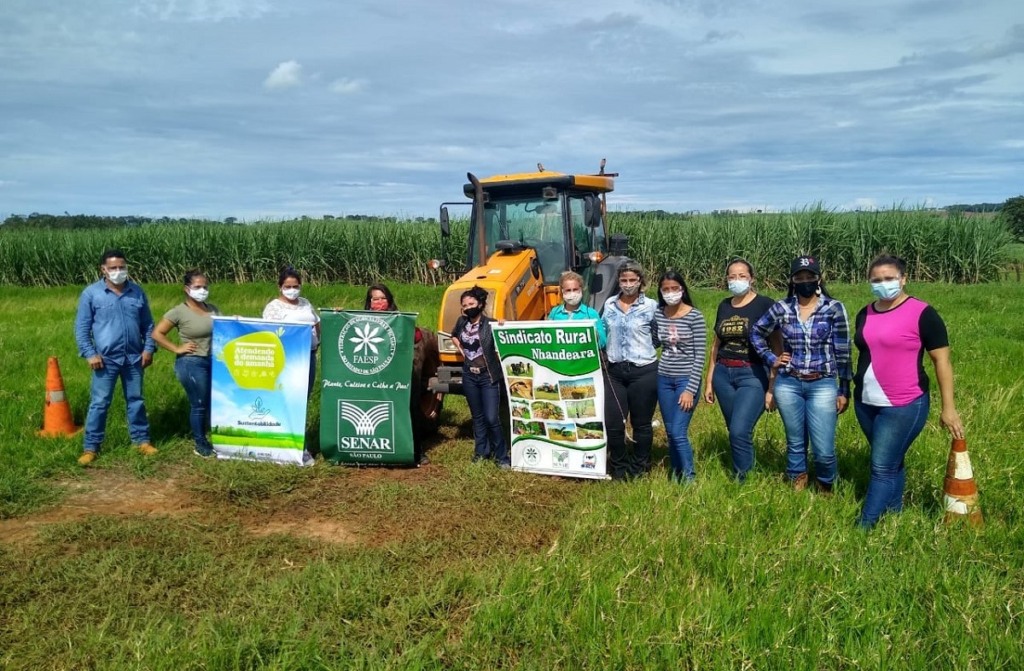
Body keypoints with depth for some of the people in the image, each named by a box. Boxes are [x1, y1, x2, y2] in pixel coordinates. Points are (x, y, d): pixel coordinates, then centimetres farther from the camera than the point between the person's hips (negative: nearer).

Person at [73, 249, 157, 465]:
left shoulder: (137, 292, 6)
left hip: (134, 357, 3)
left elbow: (147, 324, 12)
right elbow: (82, 328, -3)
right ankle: (90, 447, 10)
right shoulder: (91, 293, -3)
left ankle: (141, 440, 24)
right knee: (99, 403, 1)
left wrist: (149, 348, 2)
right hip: (106, 358, -3)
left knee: (136, 400, 13)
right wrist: (90, 354, -11)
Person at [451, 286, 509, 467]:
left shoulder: (491, 324, -12)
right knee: (477, 416, 15)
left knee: (492, 418, -7)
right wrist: (460, 348, 9)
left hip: (488, 376, -5)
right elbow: (454, 336, 25)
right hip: (469, 375, 5)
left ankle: (501, 456, 6)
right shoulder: (462, 322, 4)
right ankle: (481, 451, 27)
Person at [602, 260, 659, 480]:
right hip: (615, 371, 3)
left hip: (644, 372, -3)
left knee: (641, 423, 9)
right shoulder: (609, 305, 6)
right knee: (613, 423, 4)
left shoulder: (651, 306, -5)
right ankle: (619, 467, 25)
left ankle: (639, 469, 27)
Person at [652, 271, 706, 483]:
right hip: (664, 379, 5)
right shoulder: (657, 315, 2)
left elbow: (699, 356, -11)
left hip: (686, 380, -4)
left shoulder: (695, 316, -11)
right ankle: (676, 474, 25)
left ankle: (689, 478, 7)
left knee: (678, 432, -9)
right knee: (670, 432, 10)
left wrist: (691, 389, -14)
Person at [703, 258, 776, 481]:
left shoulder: (765, 305, -6)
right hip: (723, 374, 5)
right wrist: (709, 381, 15)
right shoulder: (724, 306, 10)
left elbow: (777, 347, -7)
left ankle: (742, 481, 2)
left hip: (753, 375, -5)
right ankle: (746, 468, 24)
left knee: (740, 431, -13)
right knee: (735, 431, 10)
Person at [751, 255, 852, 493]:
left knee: (824, 450, -2)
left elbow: (843, 351, -2)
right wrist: (771, 358, 6)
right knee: (795, 443, 12)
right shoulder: (781, 308, 1)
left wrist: (844, 390, -2)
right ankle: (796, 487, 29)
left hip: (823, 385, -2)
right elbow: (756, 333, 17)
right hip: (788, 385, 2)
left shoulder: (834, 308, -4)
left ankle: (826, 488, 26)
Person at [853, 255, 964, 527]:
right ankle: (894, 514, 31)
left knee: (882, 468, -3)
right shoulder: (865, 314, 7)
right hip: (866, 403, 6)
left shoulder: (922, 313, -11)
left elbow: (942, 360, -9)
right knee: (891, 463, 18)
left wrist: (948, 407, -9)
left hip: (903, 406, -6)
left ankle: (863, 527, 3)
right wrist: (850, 391, 20)